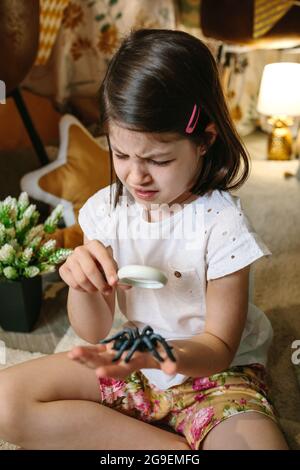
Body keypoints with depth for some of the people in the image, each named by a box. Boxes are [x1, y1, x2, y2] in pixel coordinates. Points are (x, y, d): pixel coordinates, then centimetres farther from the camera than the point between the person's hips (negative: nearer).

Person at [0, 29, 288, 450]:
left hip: (212, 370, -4)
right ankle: (177, 445, -10)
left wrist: (160, 353, -34)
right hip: (128, 363, 5)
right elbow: (94, 332, -3)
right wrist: (82, 284, -26)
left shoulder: (221, 223, -19)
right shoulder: (105, 210, -8)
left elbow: (219, 347, -12)